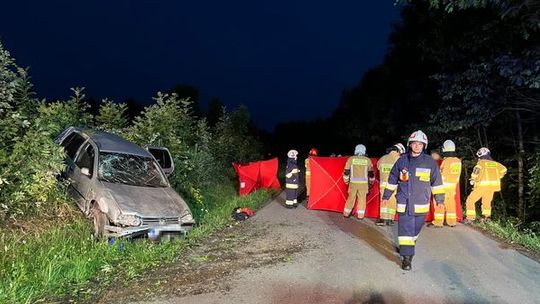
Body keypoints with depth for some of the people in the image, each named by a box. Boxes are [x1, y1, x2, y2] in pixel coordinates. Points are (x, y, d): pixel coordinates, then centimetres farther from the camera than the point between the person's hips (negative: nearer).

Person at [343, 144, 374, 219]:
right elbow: (371, 173, 7)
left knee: (351, 198, 12)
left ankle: (346, 213, 20)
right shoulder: (367, 160, 2)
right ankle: (360, 215, 10)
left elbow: (346, 171, 2)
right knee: (362, 199, 8)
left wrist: (346, 181, 15)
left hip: (353, 182, 1)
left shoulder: (351, 159, 1)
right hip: (363, 183, -1)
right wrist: (371, 182, 20)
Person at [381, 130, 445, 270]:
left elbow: (436, 182, 7)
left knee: (415, 230, 14)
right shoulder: (402, 161, 2)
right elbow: (392, 180, 10)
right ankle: (406, 257, 3)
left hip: (421, 205, 1)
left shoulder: (430, 162, 1)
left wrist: (439, 199, 7)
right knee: (405, 230, -3)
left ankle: (406, 247, 39)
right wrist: (386, 196, 12)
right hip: (404, 204, -1)